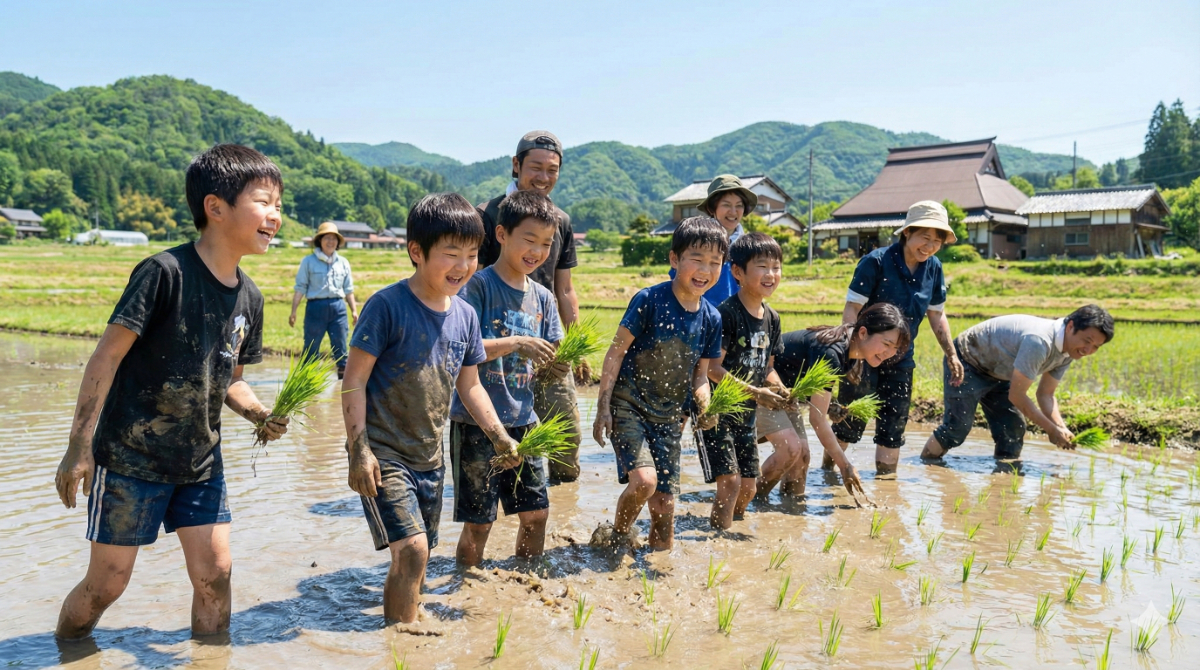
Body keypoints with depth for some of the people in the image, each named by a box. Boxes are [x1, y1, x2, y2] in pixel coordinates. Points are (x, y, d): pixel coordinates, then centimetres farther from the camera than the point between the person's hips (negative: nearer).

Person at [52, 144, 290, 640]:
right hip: (131, 456, -5)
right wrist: (80, 445, -15)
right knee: (107, 582, 6)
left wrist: (261, 415, -8)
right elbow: (108, 354, -16)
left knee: (215, 571, 6)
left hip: (200, 460, 6)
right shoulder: (165, 272, -18)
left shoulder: (249, 297, 2)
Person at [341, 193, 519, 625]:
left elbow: (469, 385, 15)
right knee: (411, 550, -14)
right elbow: (354, 381, -13)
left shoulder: (465, 315, 4)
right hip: (383, 454, -6)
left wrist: (498, 436, 6)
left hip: (429, 457, 6)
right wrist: (359, 450, -17)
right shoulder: (388, 306, -15)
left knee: (415, 557, 15)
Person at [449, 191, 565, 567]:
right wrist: (515, 343, -23)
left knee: (536, 512, 12)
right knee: (478, 521, 2)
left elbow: (546, 362, 12)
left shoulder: (542, 297, 10)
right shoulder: (478, 285, -9)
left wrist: (558, 364, -10)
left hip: (522, 420, 6)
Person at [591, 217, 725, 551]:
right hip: (628, 406, -5)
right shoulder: (650, 299, -13)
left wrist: (706, 408, -10)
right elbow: (617, 351, -9)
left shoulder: (711, 318, 2)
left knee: (665, 502, 6)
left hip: (670, 417, 5)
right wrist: (603, 406, -12)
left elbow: (700, 375, 10)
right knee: (644, 480, -21)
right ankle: (619, 535, 7)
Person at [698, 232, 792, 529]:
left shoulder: (772, 318, 6)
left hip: (746, 414, 8)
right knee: (730, 480, -13)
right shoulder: (727, 313, -18)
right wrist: (755, 393, -24)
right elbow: (712, 368, -21)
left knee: (748, 487, 11)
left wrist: (782, 391, -5)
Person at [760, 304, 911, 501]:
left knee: (802, 452, 2)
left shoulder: (857, 358, -6)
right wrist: (845, 466, -27)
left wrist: (830, 406, -9)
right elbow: (817, 418, -31)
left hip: (784, 393, 9)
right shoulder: (831, 353, -34)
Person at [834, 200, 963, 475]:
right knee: (850, 423, 1)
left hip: (900, 361, 5)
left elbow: (937, 314, 12)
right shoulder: (876, 262, -18)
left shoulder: (933, 268, 0)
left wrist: (951, 354, 9)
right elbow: (851, 310, -18)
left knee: (894, 428, 10)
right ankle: (826, 470, 21)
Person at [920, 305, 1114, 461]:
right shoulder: (1039, 342, -37)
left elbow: (1045, 394, 0)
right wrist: (1052, 430, -25)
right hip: (967, 361, -9)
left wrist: (1061, 428, -17)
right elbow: (1016, 396, -31)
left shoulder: (1069, 349, -7)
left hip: (997, 373, 9)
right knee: (957, 428, -14)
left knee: (1014, 430, 2)